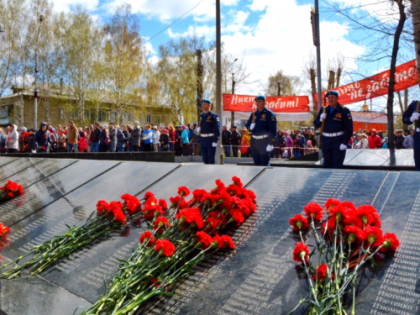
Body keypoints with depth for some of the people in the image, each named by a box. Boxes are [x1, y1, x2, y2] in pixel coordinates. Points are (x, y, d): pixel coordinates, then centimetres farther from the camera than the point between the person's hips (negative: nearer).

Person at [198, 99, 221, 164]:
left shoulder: (214, 116, -6)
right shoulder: (201, 116, 15)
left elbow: (218, 129, -11)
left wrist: (215, 141, -17)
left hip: (211, 140, -6)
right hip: (203, 140, 7)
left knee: (211, 160, -4)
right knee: (205, 159, 10)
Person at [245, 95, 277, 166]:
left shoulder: (269, 114, -5)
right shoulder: (254, 114, 14)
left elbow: (273, 129, -12)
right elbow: (247, 125, 21)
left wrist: (271, 143, -19)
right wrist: (250, 126, -5)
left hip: (264, 141, -6)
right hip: (254, 140, 6)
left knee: (265, 164, -5)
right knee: (256, 163, 12)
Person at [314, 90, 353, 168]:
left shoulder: (344, 111, -4)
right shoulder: (323, 110, 10)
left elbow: (349, 128, -8)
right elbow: (316, 125, 13)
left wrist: (344, 143, -15)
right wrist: (321, 120, -10)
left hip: (338, 141, -4)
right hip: (326, 141, 5)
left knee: (337, 165, -3)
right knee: (327, 164, 11)